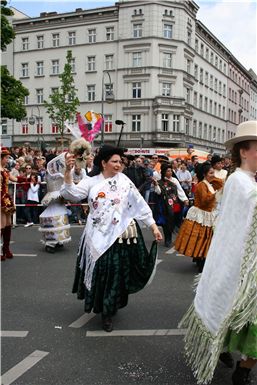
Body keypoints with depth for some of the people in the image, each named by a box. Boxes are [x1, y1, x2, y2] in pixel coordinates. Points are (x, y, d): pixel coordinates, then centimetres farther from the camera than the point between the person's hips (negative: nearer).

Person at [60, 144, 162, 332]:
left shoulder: (124, 181, 0)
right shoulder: (91, 182, 1)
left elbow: (140, 204, 1)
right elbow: (71, 194, -11)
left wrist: (153, 226, -1)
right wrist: (68, 171, -24)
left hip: (119, 236, 0)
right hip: (98, 237, 1)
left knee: (115, 275, 6)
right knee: (98, 274, 9)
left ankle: (108, 312, 25)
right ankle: (99, 306, 34)